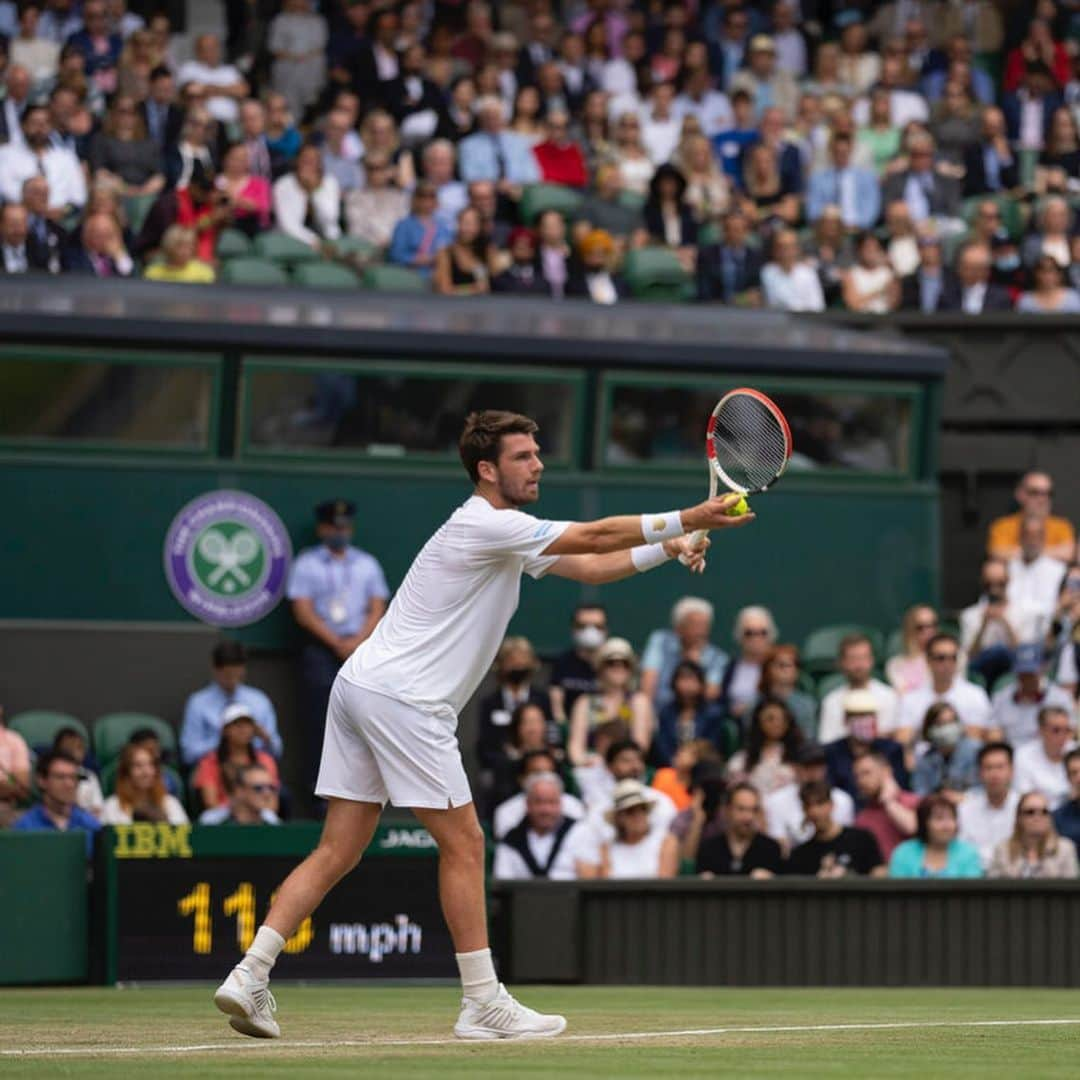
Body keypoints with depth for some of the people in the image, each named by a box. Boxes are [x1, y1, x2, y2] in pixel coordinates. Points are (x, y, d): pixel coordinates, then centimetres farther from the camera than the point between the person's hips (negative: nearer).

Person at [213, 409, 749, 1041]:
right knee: (463, 843, -4)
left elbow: (586, 566, 21)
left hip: (362, 686, 10)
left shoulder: (508, 537, 19)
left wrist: (665, 549, 7)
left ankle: (249, 976, -1)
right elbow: (592, 536, -15)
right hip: (401, 697, -10)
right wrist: (688, 520, -13)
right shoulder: (485, 524, -12)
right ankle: (484, 1004, -1)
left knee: (338, 852, 6)